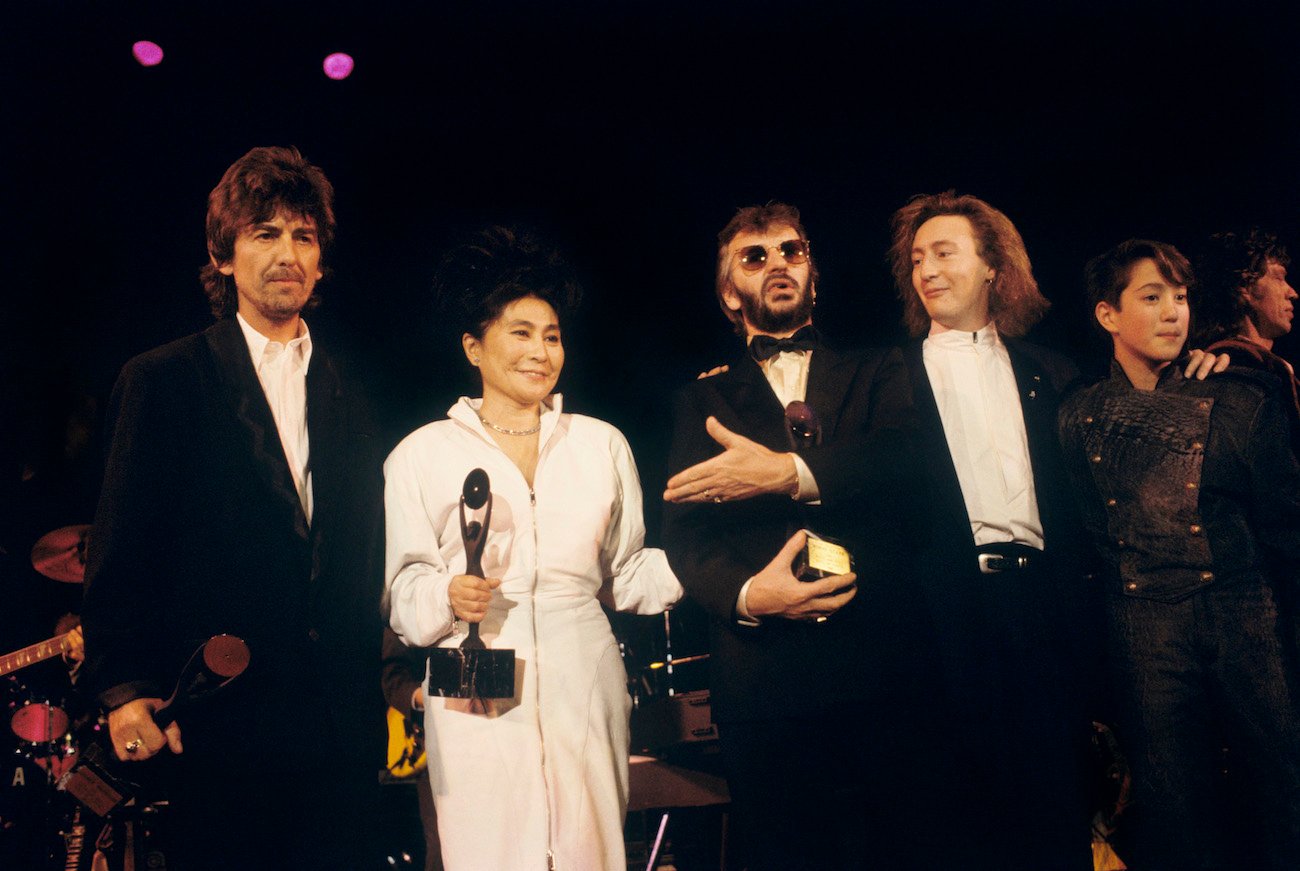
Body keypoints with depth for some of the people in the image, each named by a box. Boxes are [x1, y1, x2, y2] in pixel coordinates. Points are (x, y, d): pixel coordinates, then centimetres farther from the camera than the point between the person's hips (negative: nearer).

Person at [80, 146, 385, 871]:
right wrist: (125, 689, -11)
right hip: (216, 722, -3)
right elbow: (121, 550, -2)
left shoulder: (348, 398, 12)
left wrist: (368, 694, 11)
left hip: (337, 723, 4)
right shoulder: (163, 381, 1)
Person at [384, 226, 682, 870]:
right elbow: (403, 587, 4)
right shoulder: (421, 455, 5)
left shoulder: (603, 444, 12)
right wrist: (448, 596, -15)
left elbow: (626, 573, 13)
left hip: (584, 692, 2)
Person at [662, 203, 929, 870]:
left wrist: (789, 473, -20)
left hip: (883, 671, 0)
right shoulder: (701, 402, 16)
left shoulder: (876, 373, 16)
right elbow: (683, 534, 5)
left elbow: (911, 451, -5)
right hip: (763, 684, 0)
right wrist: (744, 592, -16)